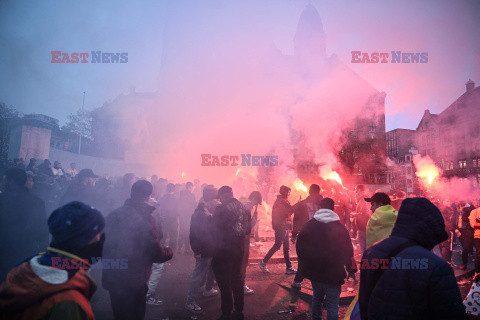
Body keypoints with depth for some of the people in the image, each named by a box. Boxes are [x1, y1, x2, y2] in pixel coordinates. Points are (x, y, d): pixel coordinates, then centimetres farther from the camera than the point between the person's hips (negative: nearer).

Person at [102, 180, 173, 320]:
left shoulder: (113, 214, 0)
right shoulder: (145, 218, -20)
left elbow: (104, 243, 10)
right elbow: (157, 254, -16)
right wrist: (170, 252, 5)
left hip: (111, 278, 6)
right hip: (134, 281, -6)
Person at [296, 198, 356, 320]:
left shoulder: (308, 226, -3)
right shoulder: (340, 228, -11)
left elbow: (300, 248, 5)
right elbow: (348, 252, -6)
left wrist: (306, 262, 19)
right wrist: (351, 270, 7)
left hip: (313, 272, 4)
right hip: (333, 274, -4)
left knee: (317, 297, 26)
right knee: (332, 305, 5)